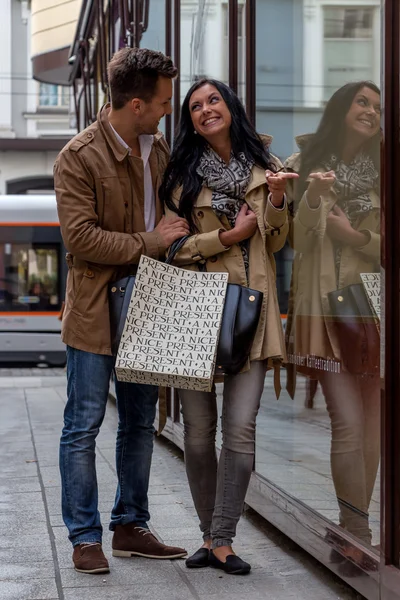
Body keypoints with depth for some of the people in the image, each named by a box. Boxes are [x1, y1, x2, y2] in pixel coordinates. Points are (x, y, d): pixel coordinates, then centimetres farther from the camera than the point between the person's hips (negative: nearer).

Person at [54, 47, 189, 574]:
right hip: (95, 309, -7)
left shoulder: (158, 147, 9)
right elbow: (80, 237, -19)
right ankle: (85, 537, 9)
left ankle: (130, 527, 24)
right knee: (83, 427, -1)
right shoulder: (78, 157, -13)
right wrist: (149, 242, -17)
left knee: (140, 424, 12)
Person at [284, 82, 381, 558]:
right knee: (347, 419, -12)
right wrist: (313, 198, -15)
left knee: (370, 420, 2)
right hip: (322, 307, -2)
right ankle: (357, 530, -6)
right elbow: (298, 242, 0)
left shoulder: (383, 174, 10)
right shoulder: (304, 166, 6)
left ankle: (354, 527, 13)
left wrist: (356, 237, -7)